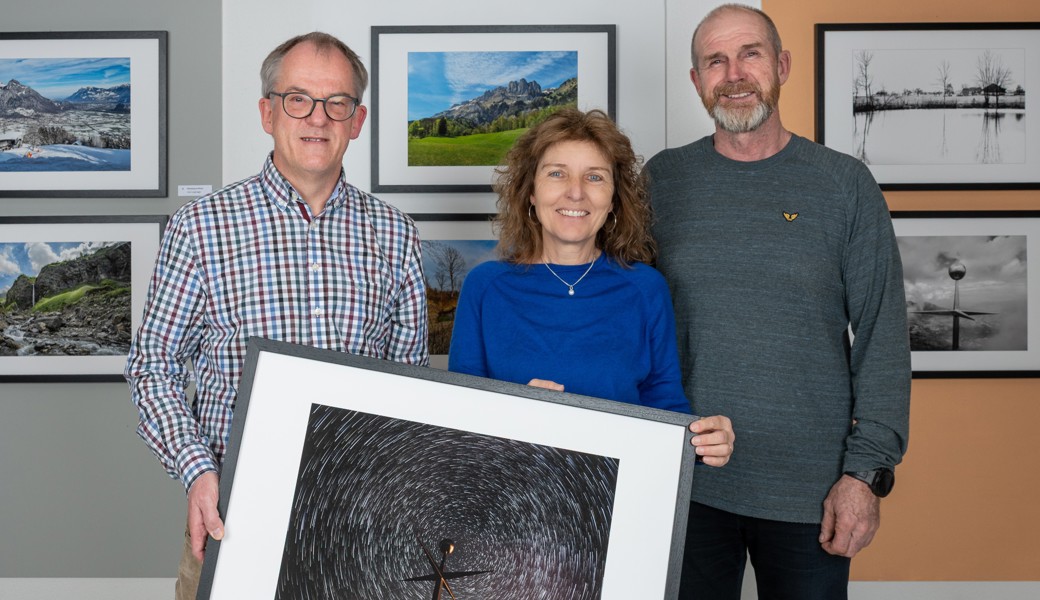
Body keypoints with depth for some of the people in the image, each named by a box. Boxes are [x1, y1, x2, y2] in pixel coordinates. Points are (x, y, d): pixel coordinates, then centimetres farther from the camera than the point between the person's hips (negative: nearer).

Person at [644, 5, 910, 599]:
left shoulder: (845, 184, -1)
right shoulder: (663, 179, 3)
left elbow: (883, 338, -2)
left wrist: (868, 472, -8)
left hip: (811, 490, -1)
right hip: (685, 482, 1)